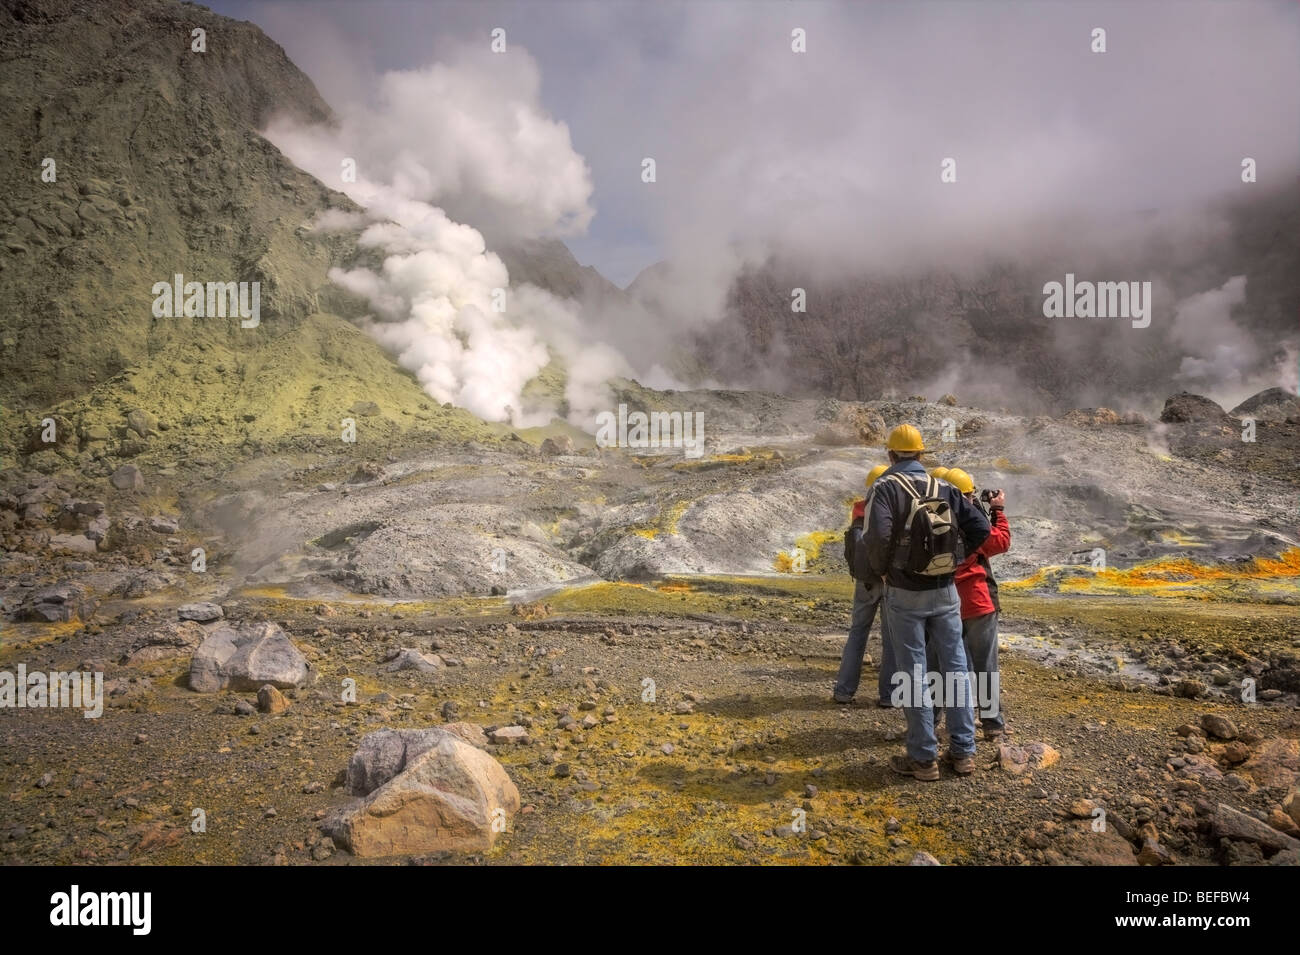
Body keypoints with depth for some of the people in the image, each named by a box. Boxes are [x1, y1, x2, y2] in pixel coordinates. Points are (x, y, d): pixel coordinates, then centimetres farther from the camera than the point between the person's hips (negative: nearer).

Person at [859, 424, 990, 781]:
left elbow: (878, 537, -24)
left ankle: (923, 758, 10)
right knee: (955, 668, 12)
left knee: (913, 674, 4)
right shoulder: (944, 487, 4)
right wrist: (955, 556, 15)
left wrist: (876, 567, -6)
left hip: (905, 594, -4)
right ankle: (963, 751, 19)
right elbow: (980, 528, 2)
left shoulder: (887, 487, -10)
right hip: (945, 591, 4)